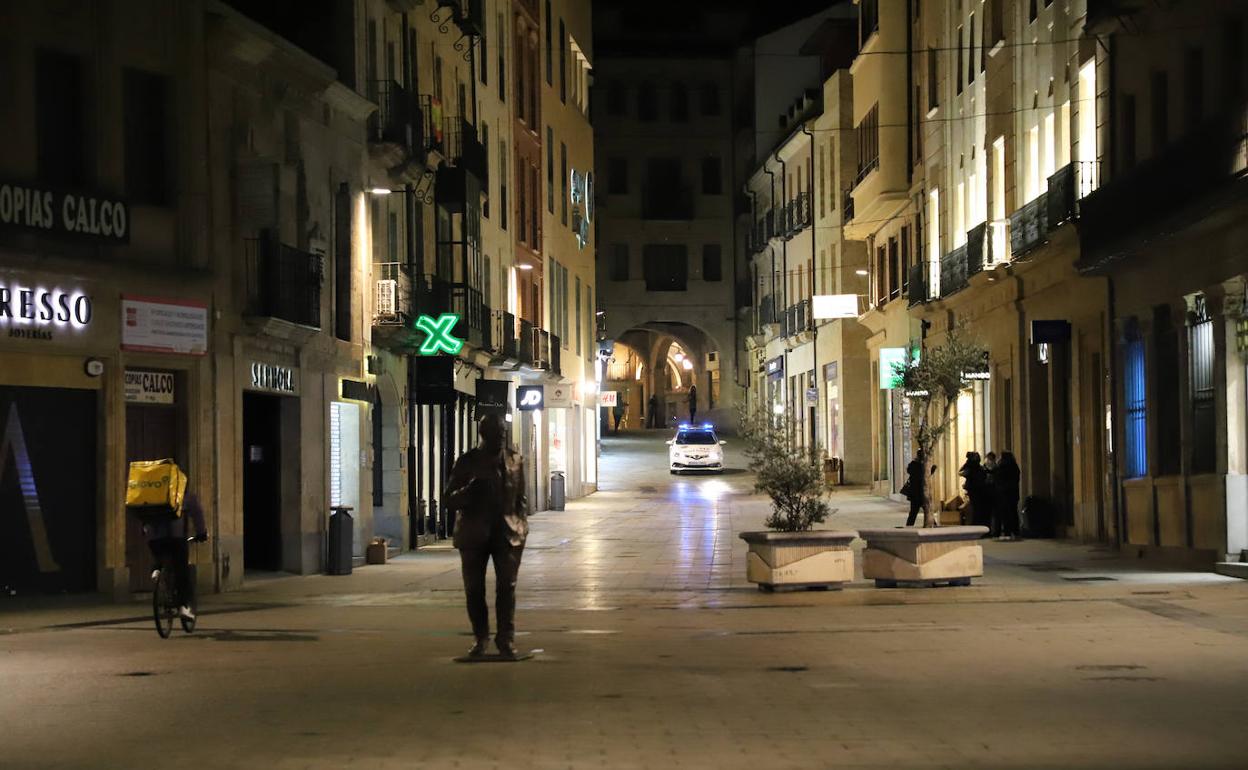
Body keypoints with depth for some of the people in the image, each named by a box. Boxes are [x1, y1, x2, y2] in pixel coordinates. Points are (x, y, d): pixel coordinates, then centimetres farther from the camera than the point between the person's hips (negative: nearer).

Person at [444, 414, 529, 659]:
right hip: (474, 533, 0)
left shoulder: (515, 460, 7)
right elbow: (450, 499, -2)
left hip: (507, 532, 0)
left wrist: (522, 525, 5)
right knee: (474, 589, 4)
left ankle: (506, 639, 0)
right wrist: (473, 486, -20)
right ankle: (480, 638, 18)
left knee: (507, 586, -6)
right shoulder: (468, 461, 0)